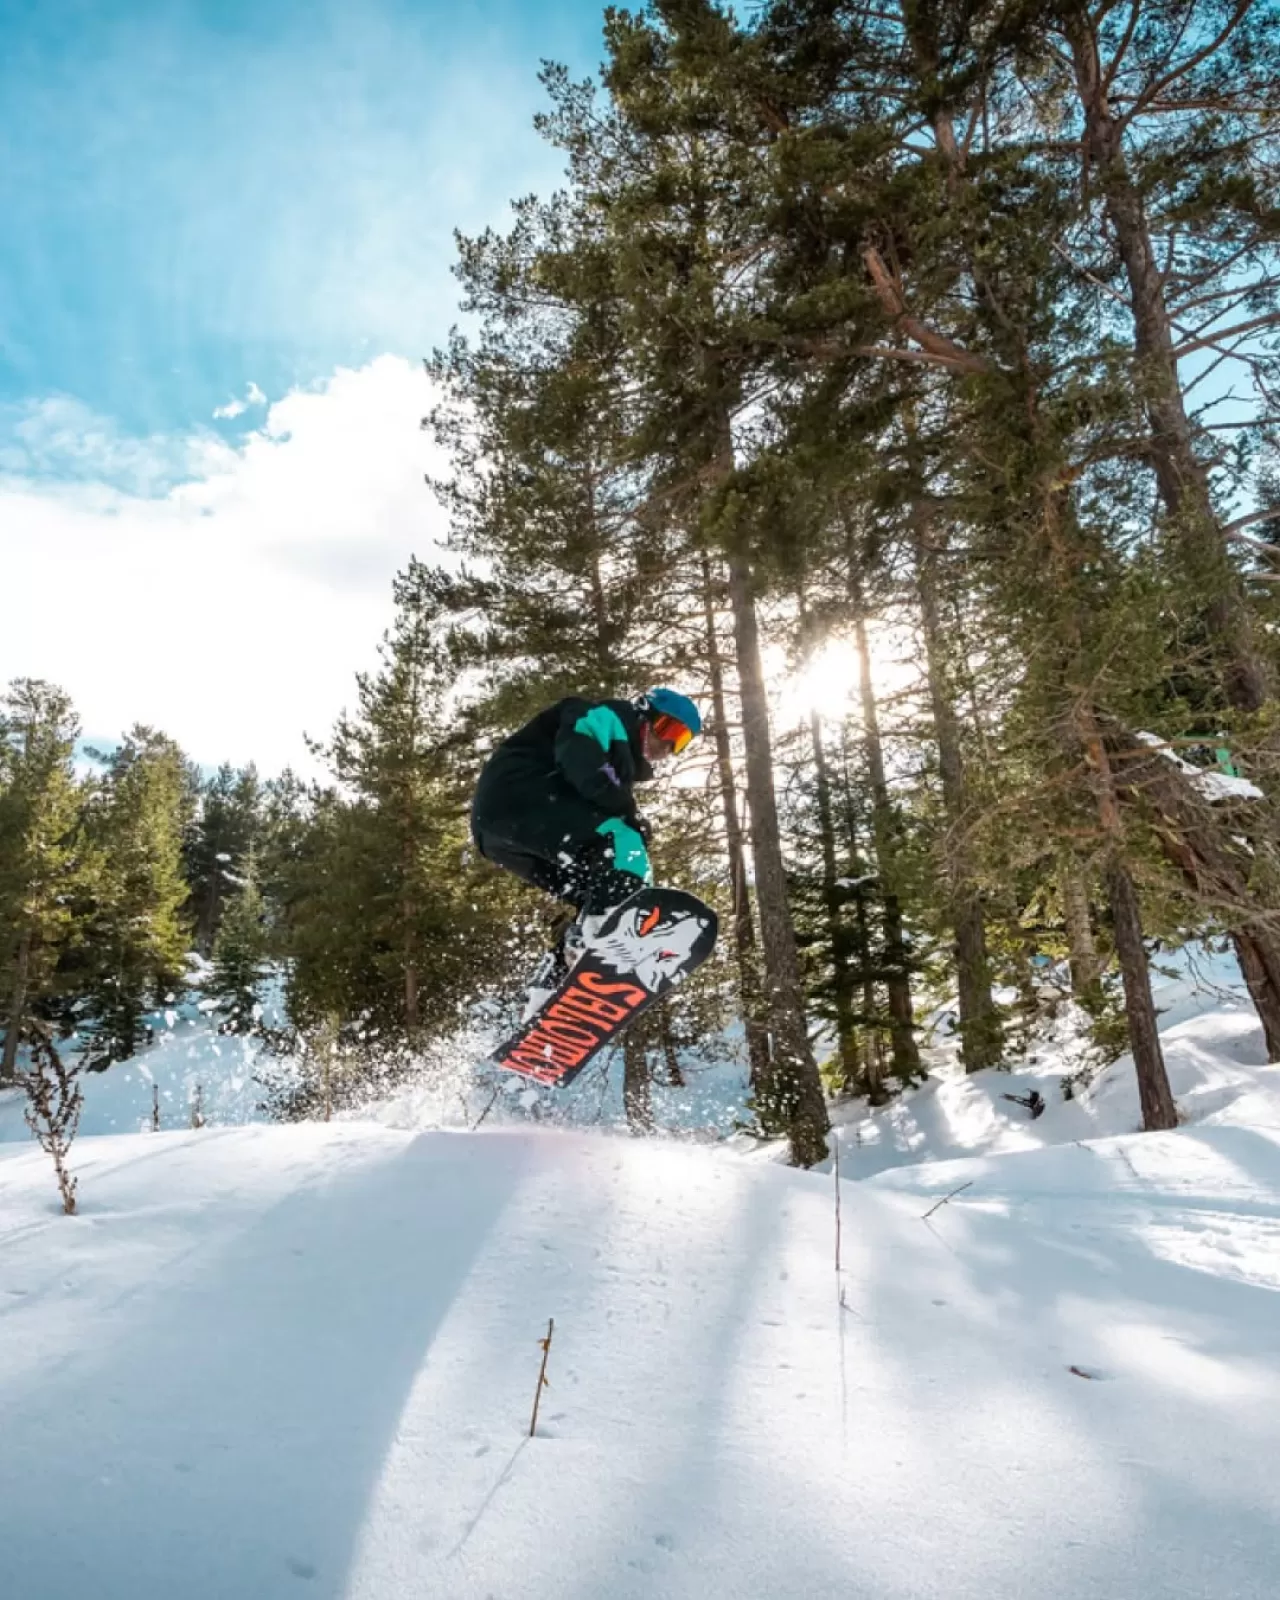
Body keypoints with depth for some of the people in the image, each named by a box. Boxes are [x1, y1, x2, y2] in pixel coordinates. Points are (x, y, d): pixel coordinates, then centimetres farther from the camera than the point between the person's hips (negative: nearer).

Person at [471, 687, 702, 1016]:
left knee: (599, 900, 9)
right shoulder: (612, 718, 5)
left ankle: (542, 1003, 6)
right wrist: (630, 818, -14)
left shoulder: (625, 762, 32)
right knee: (621, 843, -20)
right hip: (513, 796, -10)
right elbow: (578, 757, -16)